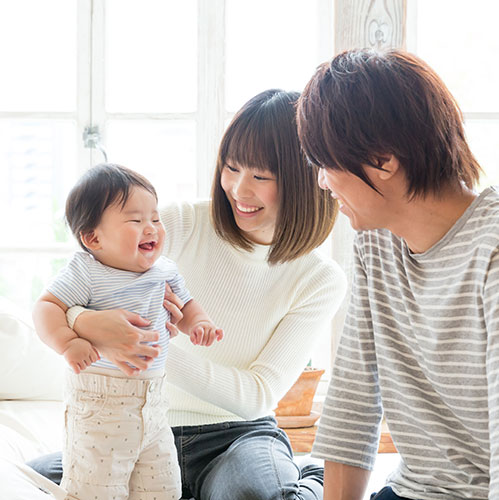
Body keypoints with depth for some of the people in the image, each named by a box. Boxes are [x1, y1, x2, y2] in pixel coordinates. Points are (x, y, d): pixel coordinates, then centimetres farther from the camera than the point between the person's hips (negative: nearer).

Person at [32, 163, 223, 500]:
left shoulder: (165, 271, 6)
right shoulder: (87, 273, -11)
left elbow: (185, 305, 20)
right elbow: (47, 307, -14)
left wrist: (199, 323, -2)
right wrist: (67, 342, -31)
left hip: (152, 402, 6)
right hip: (98, 405, -5)